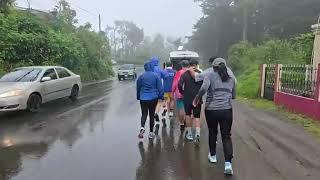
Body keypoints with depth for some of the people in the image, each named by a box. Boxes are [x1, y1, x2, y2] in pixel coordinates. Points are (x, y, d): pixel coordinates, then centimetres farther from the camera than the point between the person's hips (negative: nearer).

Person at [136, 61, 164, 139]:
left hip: (143, 98, 0)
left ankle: (142, 127, -22)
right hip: (153, 98, 0)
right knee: (152, 115, 10)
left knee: (144, 114, 5)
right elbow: (160, 87, -1)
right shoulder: (156, 76, -3)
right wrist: (161, 96, 9)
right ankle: (151, 132, 14)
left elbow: (138, 88, 8)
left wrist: (138, 97, 20)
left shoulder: (141, 77, 0)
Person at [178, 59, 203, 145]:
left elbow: (179, 85, -13)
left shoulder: (185, 74, -4)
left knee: (188, 115, 16)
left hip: (187, 98, 0)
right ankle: (197, 134, -10)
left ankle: (189, 133, 21)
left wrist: (182, 92, 2)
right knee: (197, 117, 6)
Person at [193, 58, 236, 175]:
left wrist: (197, 99, -7)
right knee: (226, 136, 7)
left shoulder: (210, 75, -1)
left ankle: (212, 156, 35)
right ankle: (228, 163, -3)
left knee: (212, 133, 19)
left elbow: (204, 88, -20)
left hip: (211, 110, -2)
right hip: (227, 110, 2)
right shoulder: (231, 79, 12)